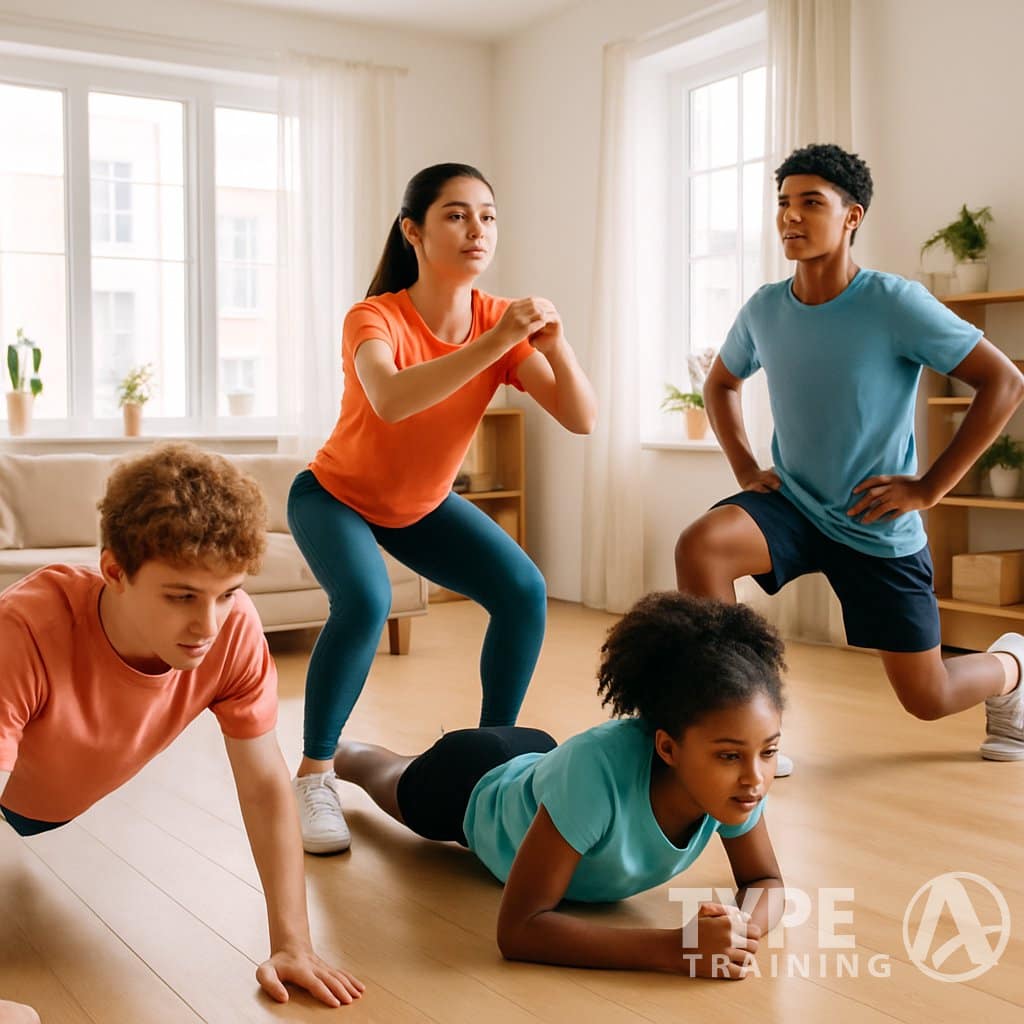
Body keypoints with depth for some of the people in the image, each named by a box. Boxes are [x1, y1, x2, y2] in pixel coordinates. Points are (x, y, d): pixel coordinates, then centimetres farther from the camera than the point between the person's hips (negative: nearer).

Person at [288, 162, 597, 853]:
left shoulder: (503, 323, -16)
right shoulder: (375, 319, -29)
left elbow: (581, 419, -24)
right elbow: (389, 401, -51)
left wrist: (555, 343, -39)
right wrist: (494, 342, -55)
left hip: (424, 506, 5)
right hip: (335, 496, -4)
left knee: (524, 593, -14)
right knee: (366, 600, -32)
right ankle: (314, 776, -12)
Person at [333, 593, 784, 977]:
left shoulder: (734, 775, -35)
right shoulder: (598, 767, -50)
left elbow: (766, 881, -20)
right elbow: (516, 929, -48)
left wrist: (743, 923, -43)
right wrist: (675, 947, -56)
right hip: (474, 789, -1)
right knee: (387, 780, 34)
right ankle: (329, 753, 64)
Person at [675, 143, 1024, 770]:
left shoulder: (895, 304, -18)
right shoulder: (764, 310, -3)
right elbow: (721, 384, 17)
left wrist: (928, 487, -17)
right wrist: (744, 466, 3)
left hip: (879, 529, -3)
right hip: (793, 506, 3)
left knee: (926, 700, 6)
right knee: (699, 546, -28)